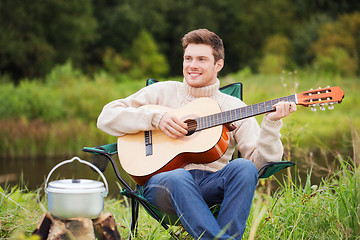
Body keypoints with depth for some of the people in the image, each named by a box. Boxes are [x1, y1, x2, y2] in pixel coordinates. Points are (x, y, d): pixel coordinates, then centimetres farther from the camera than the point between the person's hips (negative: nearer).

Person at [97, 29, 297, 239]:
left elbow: (261, 161, 5)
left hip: (213, 184, 1)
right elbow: (107, 117, 7)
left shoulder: (234, 107, 15)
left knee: (243, 167, -30)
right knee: (178, 178, -37)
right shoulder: (163, 92, 14)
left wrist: (271, 123, -10)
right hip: (163, 180, -1)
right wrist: (155, 118, -5)